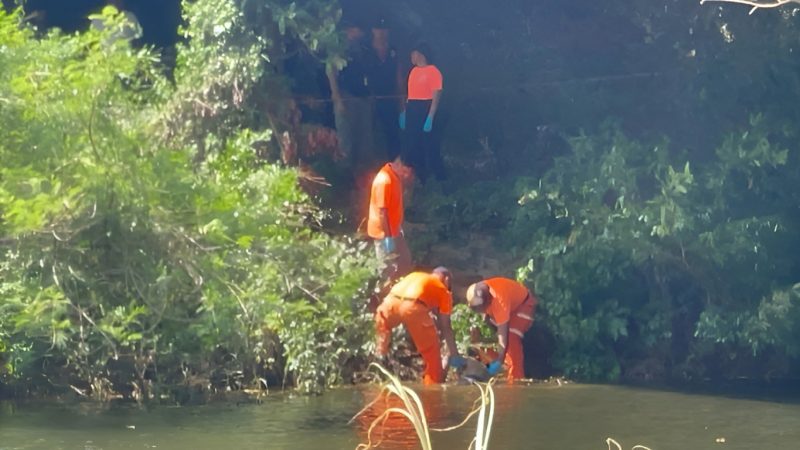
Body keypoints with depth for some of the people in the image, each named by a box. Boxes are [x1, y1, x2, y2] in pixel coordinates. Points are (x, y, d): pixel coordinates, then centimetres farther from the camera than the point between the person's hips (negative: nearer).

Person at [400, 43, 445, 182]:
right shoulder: (414, 71, 15)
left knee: (428, 145, -5)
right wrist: (404, 112, 8)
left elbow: (436, 96, -14)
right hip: (411, 111, 8)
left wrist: (430, 117, -21)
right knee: (412, 147, 9)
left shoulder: (433, 71, -9)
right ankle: (418, 179, 20)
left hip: (425, 110, -8)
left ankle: (440, 180, 5)